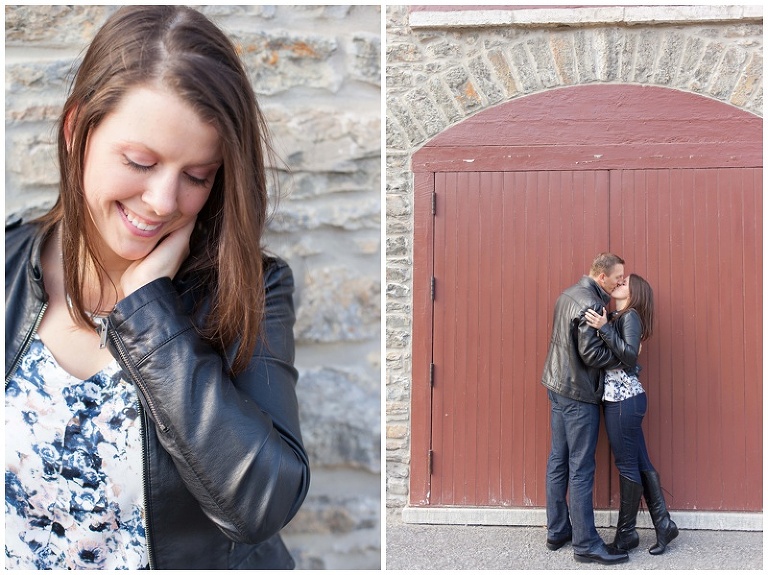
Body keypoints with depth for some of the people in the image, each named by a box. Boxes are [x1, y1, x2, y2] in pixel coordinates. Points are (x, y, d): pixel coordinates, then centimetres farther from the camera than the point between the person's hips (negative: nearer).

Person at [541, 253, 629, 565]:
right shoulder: (590, 304, -19)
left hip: (557, 387, 9)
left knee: (558, 461, 14)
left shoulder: (567, 295, 10)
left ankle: (557, 531, 23)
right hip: (579, 393, -9)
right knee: (581, 469, -4)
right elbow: (591, 354, -22)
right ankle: (586, 544, 3)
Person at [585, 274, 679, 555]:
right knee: (640, 463, 12)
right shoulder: (615, 317, 15)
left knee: (627, 465, 1)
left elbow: (630, 355, -21)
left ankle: (626, 533, 11)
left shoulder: (631, 316, -9)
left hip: (624, 400, -9)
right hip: (619, 398, 9)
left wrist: (604, 329, -27)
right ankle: (663, 524, 19)